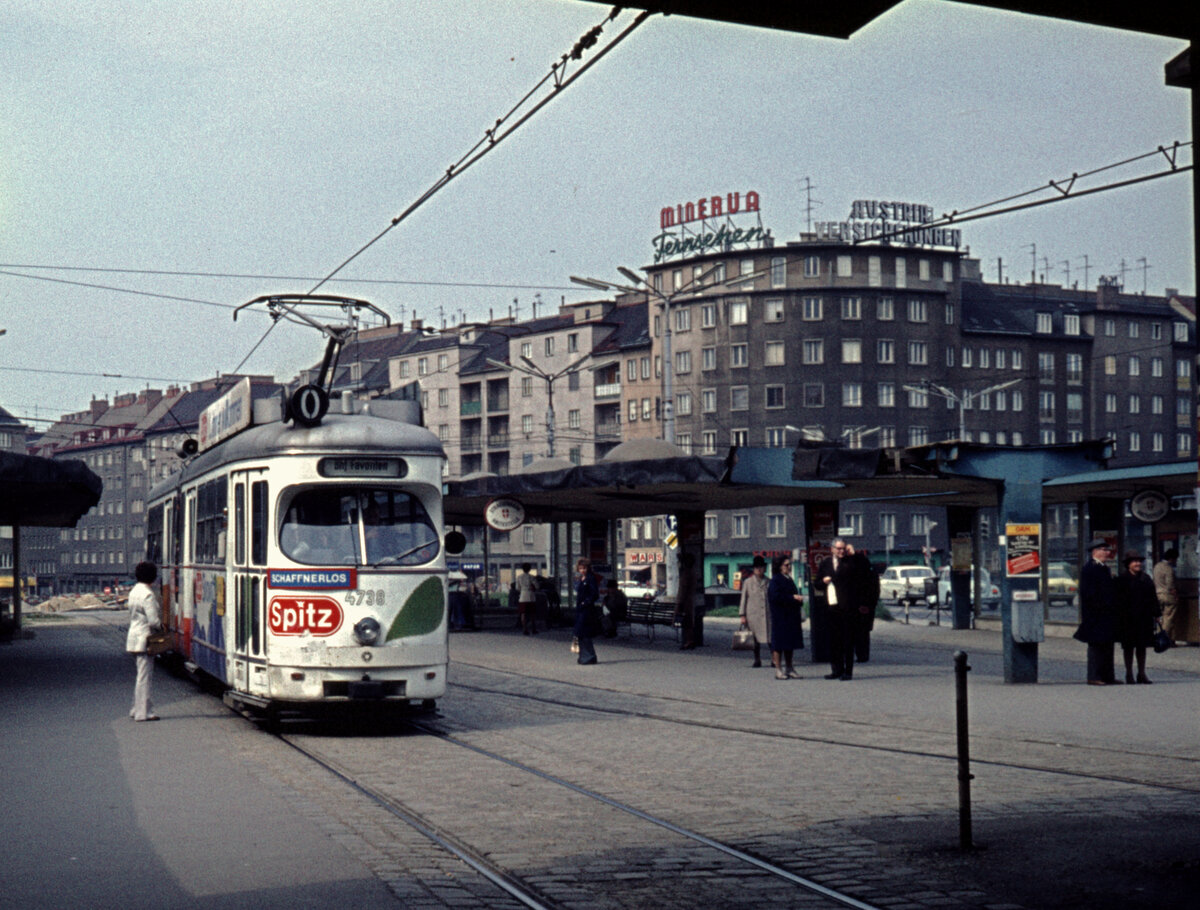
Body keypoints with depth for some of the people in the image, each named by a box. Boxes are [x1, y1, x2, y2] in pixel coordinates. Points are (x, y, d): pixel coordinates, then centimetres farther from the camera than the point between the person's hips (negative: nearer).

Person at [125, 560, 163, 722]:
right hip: (145, 638, -9)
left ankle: (137, 709, 23)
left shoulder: (134, 591, 12)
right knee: (144, 675, -4)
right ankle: (143, 712, -1)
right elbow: (153, 620, -22)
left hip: (135, 634, 9)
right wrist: (161, 627, -1)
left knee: (141, 675, 17)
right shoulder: (148, 594, -18)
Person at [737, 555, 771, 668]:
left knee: (772, 637, -3)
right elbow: (744, 599, 6)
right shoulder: (748, 582, 6)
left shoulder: (769, 582, 9)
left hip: (768, 615, 1)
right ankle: (757, 660, 10)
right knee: (755, 638, 1)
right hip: (753, 615, -1)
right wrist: (742, 615, 1)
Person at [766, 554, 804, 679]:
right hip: (780, 616, -8)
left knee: (790, 642, 9)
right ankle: (778, 670, -3)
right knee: (779, 642, -5)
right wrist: (793, 597, -18)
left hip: (791, 616, 8)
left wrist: (798, 599, 3)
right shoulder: (775, 580, -9)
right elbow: (775, 596, -19)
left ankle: (789, 669, 15)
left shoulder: (789, 579, 17)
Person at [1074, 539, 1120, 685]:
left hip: (1106, 615, 10)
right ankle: (1094, 677, -3)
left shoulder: (1103, 568, 17)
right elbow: (1089, 592, -18)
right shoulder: (1089, 568, -12)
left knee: (1107, 645, 11)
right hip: (1095, 615, -10)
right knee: (1096, 645, -6)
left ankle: (1108, 676, 16)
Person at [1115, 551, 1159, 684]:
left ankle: (1141, 673, 15)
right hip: (1128, 619, -4)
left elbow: (1153, 597, 12)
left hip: (1144, 618, 4)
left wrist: (1155, 614, 6)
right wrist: (1121, 617, -14)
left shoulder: (1146, 578, 10)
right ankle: (1129, 674, 10)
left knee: (1142, 646, 9)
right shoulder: (1122, 579, -5)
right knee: (1129, 647, 3)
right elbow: (1119, 600, -8)